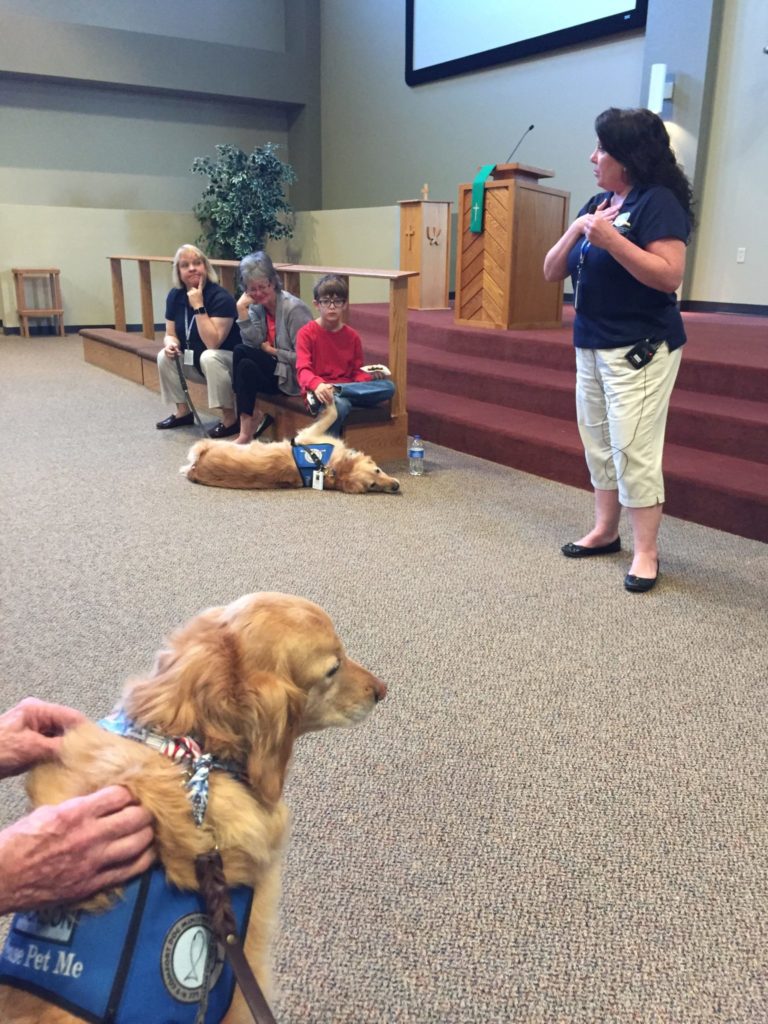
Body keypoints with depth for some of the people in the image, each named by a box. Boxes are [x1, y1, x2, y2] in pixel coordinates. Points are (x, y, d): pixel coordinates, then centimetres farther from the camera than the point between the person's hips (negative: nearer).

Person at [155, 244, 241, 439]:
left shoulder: (221, 297, -24)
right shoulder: (175, 296, -3)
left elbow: (212, 343, -32)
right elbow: (170, 334, 5)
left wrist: (198, 306, -32)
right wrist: (171, 343, -20)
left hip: (229, 360, -7)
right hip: (196, 363, 7)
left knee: (208, 357, -36)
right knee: (164, 357, -10)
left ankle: (230, 418, -24)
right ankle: (183, 411, 5)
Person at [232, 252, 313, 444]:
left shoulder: (293, 309, -16)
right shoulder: (257, 306, 5)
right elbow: (254, 344, -8)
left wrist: (273, 351, -11)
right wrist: (242, 310, -12)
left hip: (293, 377, -6)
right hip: (272, 369, 6)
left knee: (241, 352, -22)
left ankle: (246, 432, -16)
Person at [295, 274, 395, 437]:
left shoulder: (352, 336, 12)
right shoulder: (306, 333, -2)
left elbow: (356, 372, 15)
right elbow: (303, 370, -13)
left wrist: (371, 377, -10)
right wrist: (317, 385, -37)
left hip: (348, 387, 6)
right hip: (318, 390, -6)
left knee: (388, 387, -23)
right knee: (339, 405, -42)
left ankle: (335, 391, -30)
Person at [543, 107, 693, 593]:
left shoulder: (658, 202, -11)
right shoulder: (597, 203, 11)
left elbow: (670, 276, -21)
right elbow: (551, 272, 10)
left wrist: (611, 240, -26)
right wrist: (575, 230, -7)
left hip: (641, 348, -8)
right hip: (591, 344, 9)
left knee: (634, 447, -9)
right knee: (598, 440, 13)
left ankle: (646, 551, 1)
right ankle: (606, 530, 26)